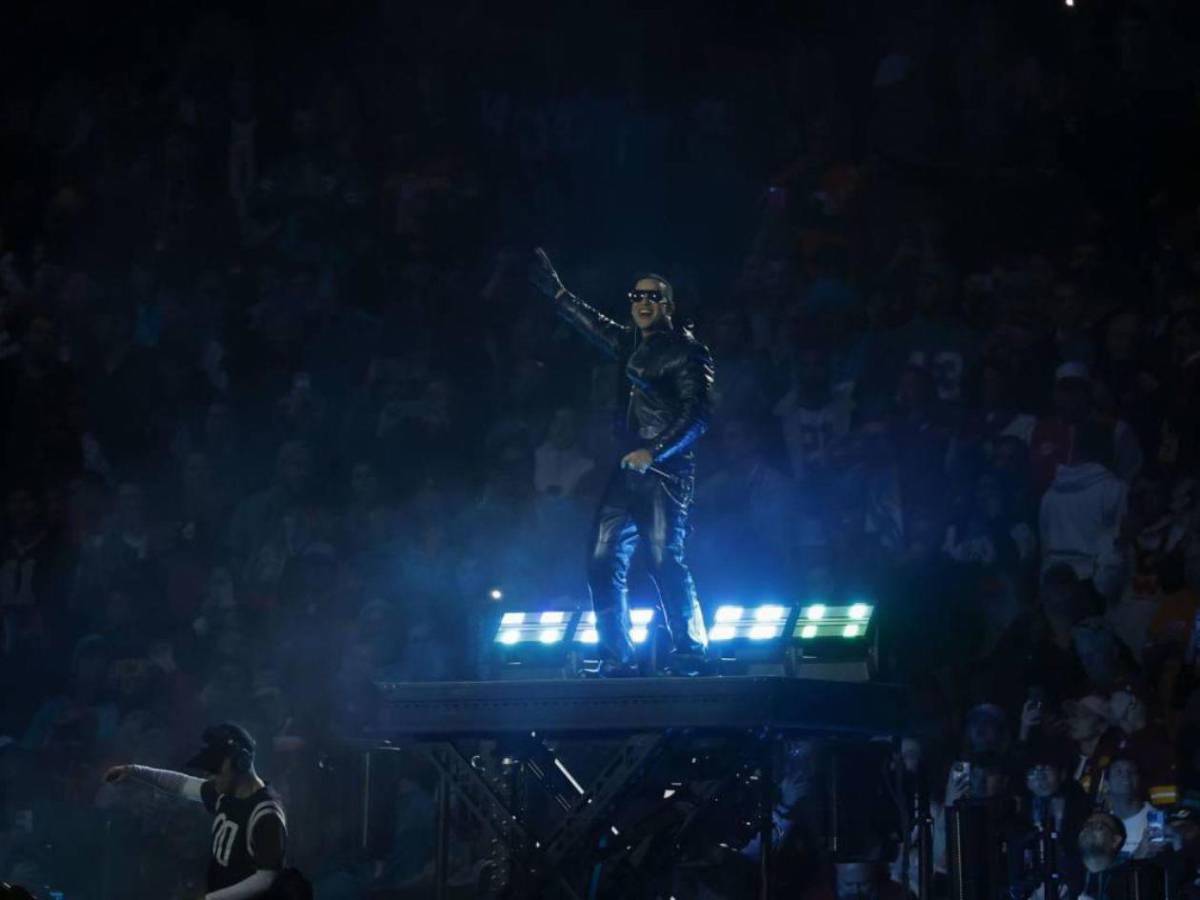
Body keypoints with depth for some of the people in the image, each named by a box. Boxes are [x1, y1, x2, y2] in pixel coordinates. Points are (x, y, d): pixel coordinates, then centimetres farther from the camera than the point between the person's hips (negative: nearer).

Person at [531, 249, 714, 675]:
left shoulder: (686, 351, -2)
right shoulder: (631, 345, 19)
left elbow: (697, 415, -10)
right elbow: (592, 324, 36)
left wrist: (654, 452, -18)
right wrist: (555, 290, 39)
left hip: (665, 472, -7)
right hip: (625, 471, 7)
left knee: (665, 559, -18)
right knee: (603, 563, 0)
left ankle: (690, 650, -11)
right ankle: (617, 656, 4)